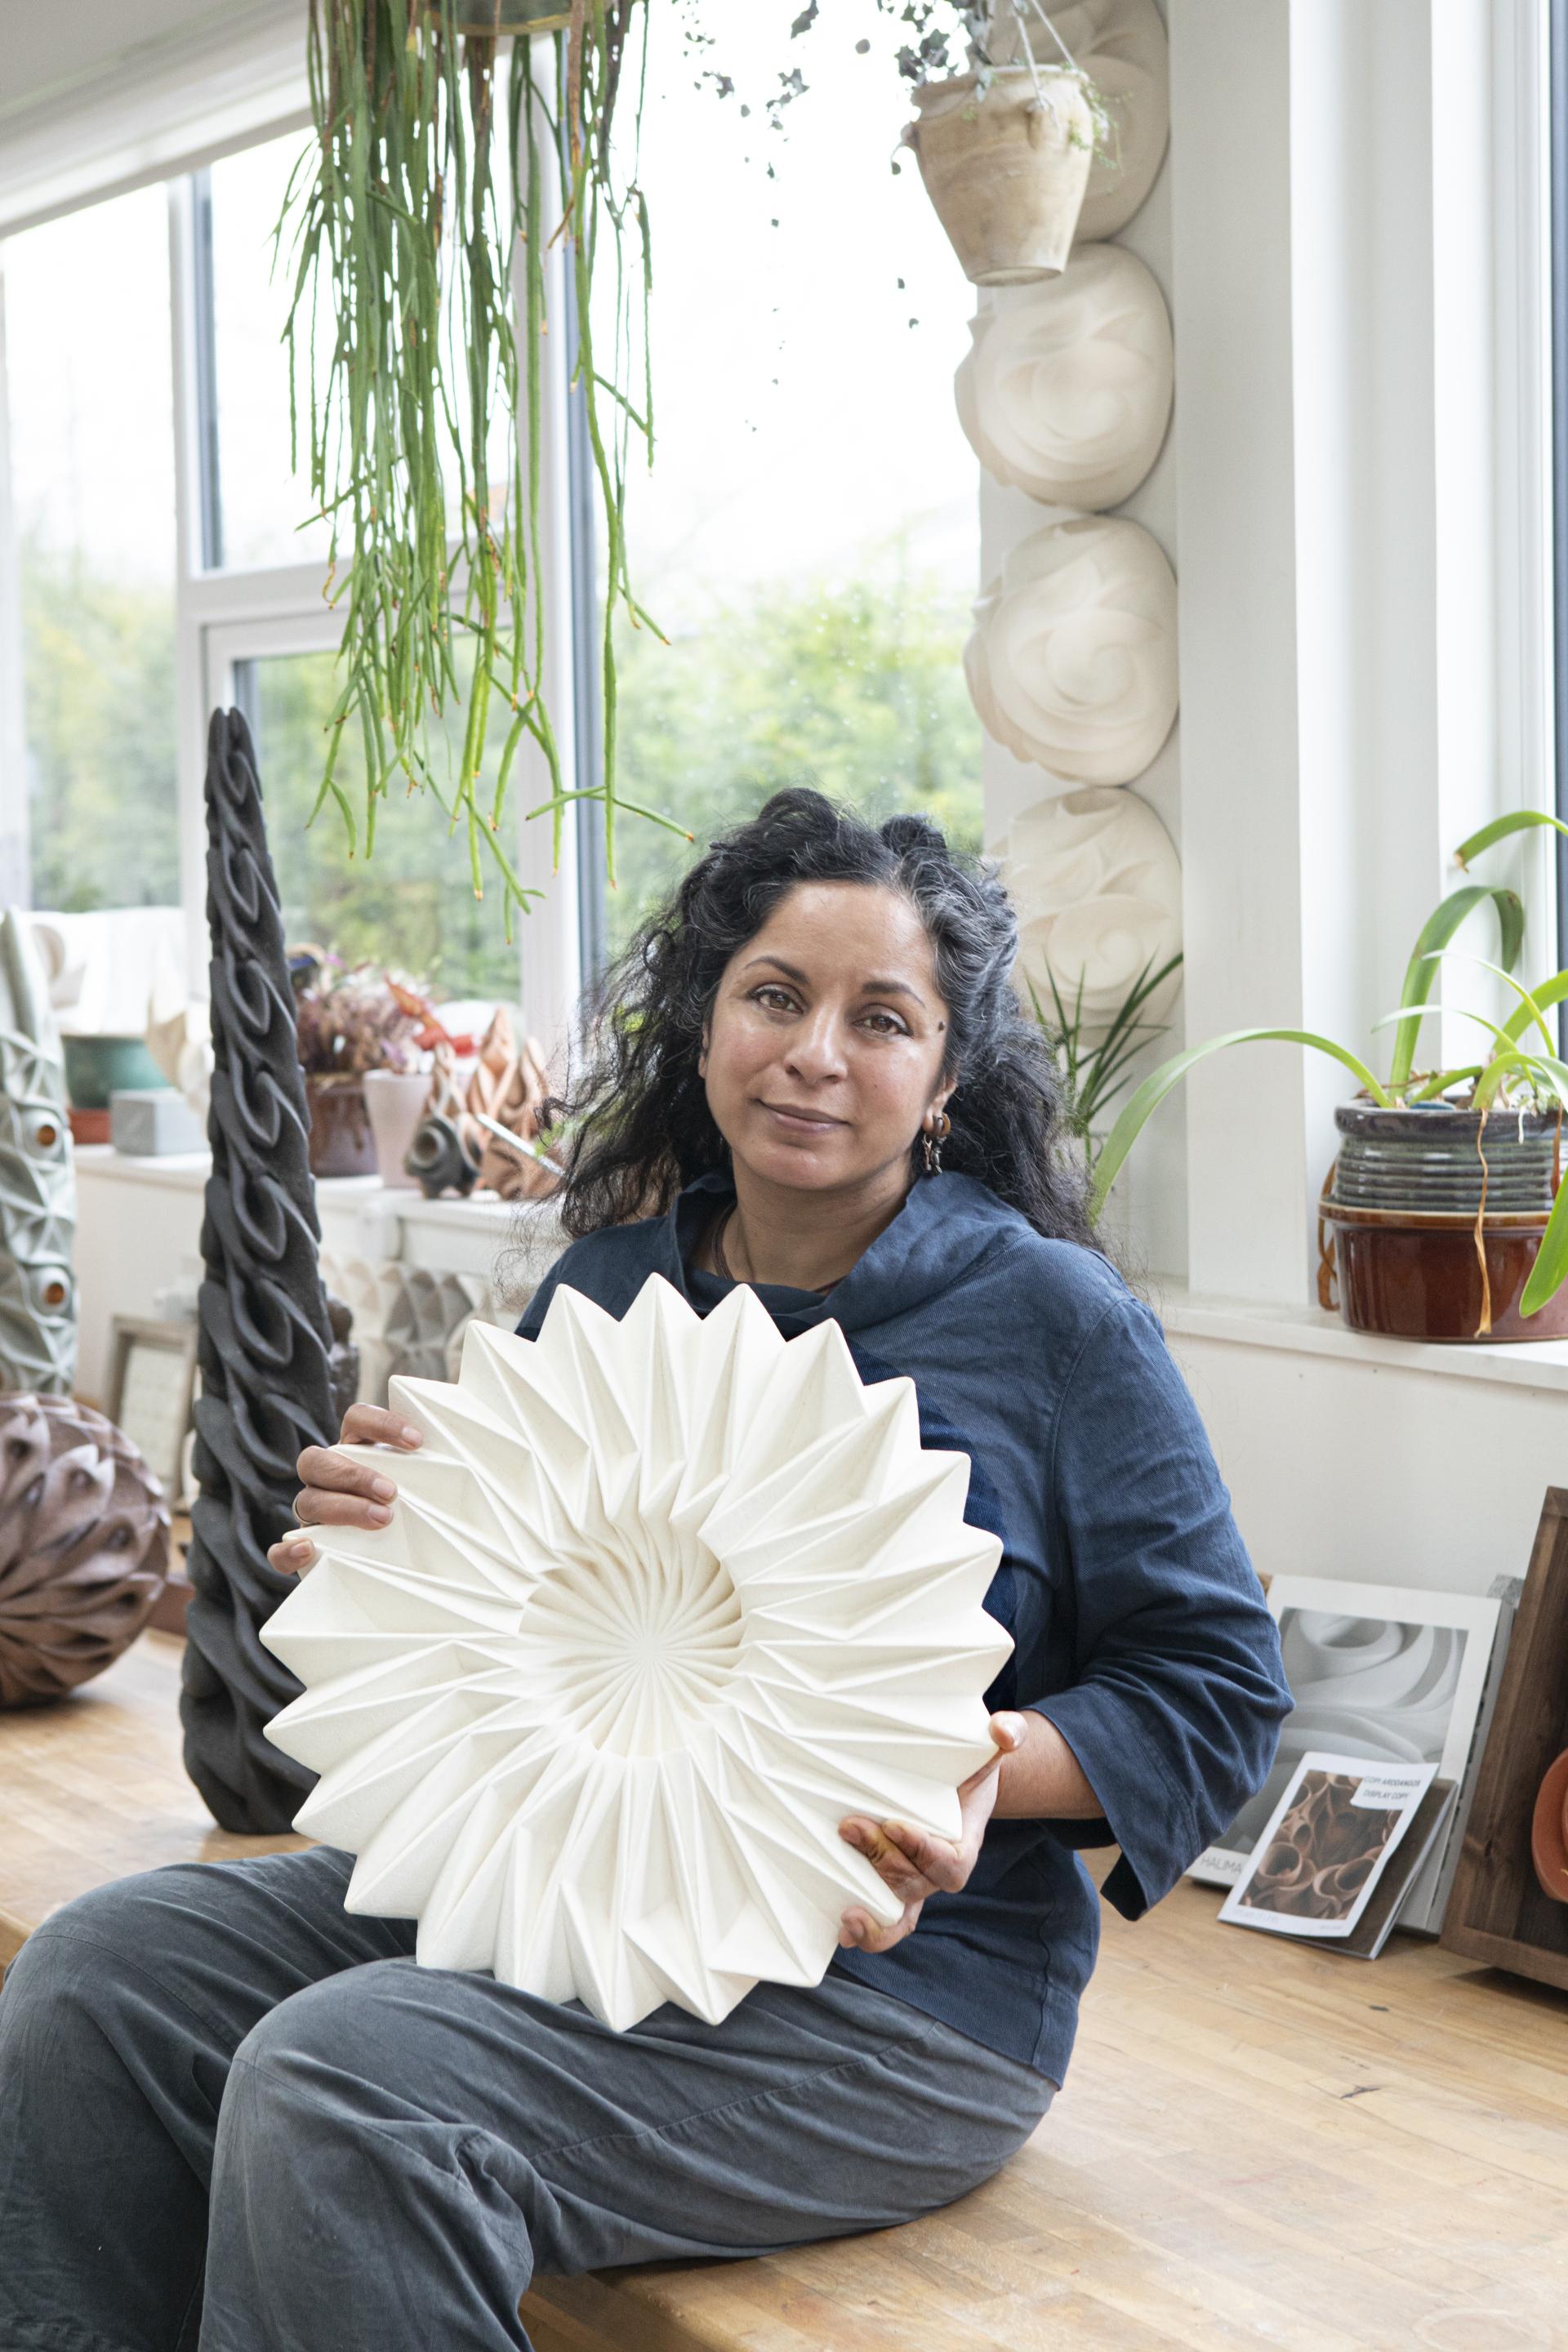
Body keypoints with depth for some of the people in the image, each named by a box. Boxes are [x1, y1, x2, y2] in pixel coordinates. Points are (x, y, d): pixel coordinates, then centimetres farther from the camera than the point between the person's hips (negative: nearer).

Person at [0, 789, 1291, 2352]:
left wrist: (988, 1769, -21)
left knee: (337, 2086, -27)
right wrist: (377, 1545, -6)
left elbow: (1219, 1690, -2)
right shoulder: (607, 1283, 10)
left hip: (894, 1974, -6)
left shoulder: (1055, 1317, -4)